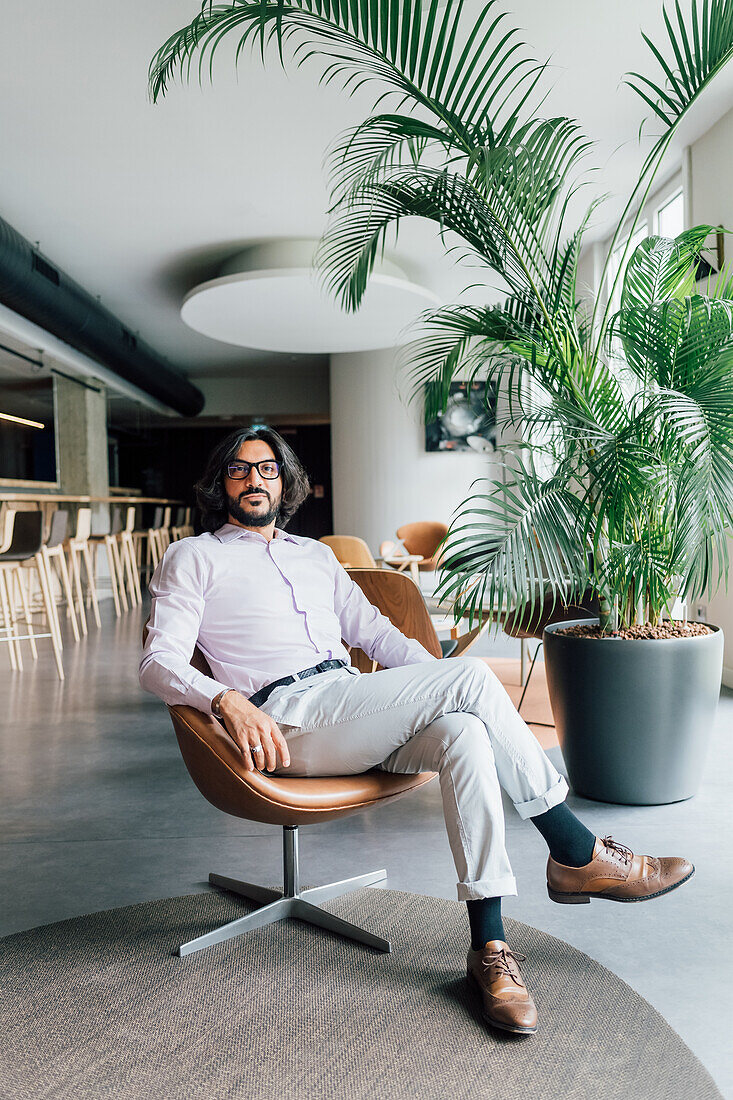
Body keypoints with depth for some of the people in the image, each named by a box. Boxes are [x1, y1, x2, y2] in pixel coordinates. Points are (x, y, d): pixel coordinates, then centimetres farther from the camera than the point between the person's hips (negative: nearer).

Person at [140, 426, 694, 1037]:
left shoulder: (315, 554, 28)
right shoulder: (192, 558, 12)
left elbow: (375, 632, 24)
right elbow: (159, 663, -1)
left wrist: (442, 685, 7)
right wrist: (229, 701, -22)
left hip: (356, 716, 5)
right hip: (287, 721, -5)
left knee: (464, 730, -29)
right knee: (471, 674, -23)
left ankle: (489, 944, -24)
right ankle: (577, 854, -11)